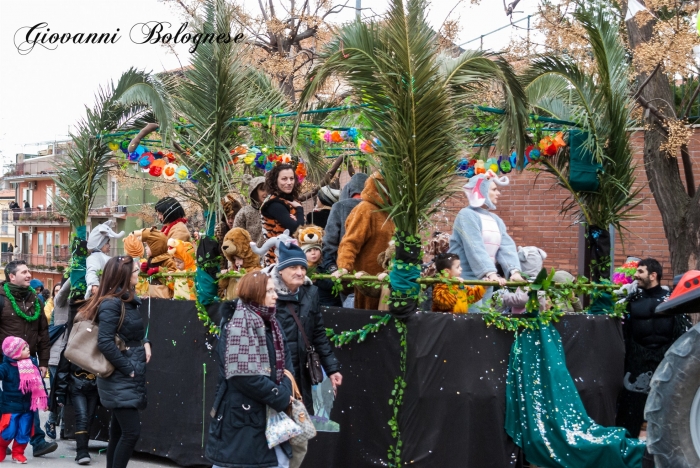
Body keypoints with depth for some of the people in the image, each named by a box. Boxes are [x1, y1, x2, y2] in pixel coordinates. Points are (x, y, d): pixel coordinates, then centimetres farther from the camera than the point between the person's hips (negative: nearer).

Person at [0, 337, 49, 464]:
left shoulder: (32, 365, 4)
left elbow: (40, 384, 11)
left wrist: (44, 400, 14)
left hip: (28, 407, 4)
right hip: (11, 407, -4)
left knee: (24, 433, 7)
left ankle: (18, 453, 22)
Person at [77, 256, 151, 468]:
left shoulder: (129, 300, 12)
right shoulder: (111, 303, -16)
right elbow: (105, 343, -23)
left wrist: (145, 342, 2)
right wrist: (128, 368, -19)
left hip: (129, 378, 9)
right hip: (120, 379, -9)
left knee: (118, 432, 12)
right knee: (131, 432, -11)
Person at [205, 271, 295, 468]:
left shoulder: (270, 321, 10)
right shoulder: (239, 323, -16)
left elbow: (285, 359, 11)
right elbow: (244, 374, -23)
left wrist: (285, 391, -8)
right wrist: (280, 398, -16)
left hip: (269, 412, 9)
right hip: (241, 413, -9)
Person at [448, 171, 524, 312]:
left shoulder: (495, 220, 15)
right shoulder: (467, 215, -10)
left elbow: (507, 247, 1)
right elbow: (475, 248, -22)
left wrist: (514, 271, -16)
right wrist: (490, 273, -33)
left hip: (486, 282, 8)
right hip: (466, 279, -8)